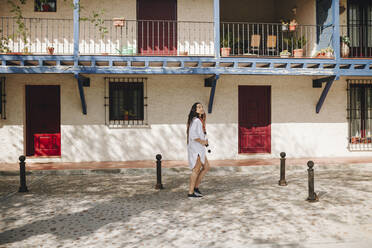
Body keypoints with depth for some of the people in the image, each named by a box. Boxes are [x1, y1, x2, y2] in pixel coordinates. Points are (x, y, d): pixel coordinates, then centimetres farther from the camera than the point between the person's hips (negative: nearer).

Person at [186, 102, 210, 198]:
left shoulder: (200, 121, 15)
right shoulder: (196, 121, -15)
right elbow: (192, 134, -26)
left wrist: (205, 141, 5)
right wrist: (202, 141, -16)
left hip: (199, 148, 10)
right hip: (196, 148, -10)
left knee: (206, 167, 13)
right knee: (196, 170, -4)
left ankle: (196, 187, 18)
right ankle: (191, 192, 3)